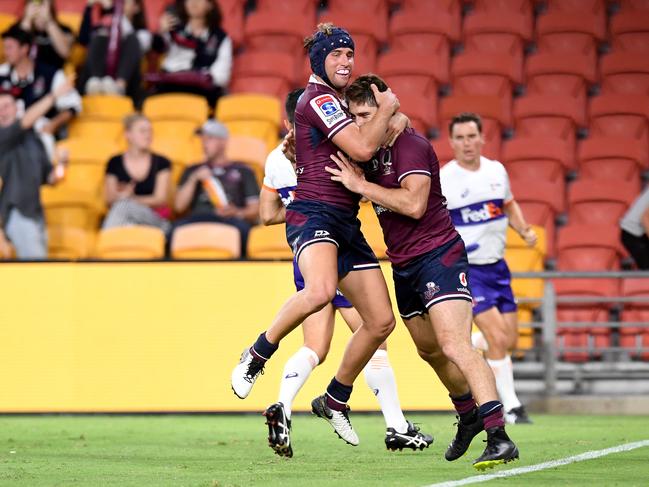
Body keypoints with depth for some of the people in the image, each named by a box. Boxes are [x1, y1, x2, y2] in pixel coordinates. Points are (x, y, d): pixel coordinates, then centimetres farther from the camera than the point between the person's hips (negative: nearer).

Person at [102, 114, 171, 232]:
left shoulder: (161, 163, 8)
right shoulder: (115, 163, 10)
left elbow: (161, 200, -1)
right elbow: (109, 201, 6)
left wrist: (131, 199, -15)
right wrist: (121, 197, -19)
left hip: (154, 220, -1)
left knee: (123, 206, -34)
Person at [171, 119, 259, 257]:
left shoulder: (243, 171, 24)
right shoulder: (192, 171, 31)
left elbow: (255, 209, 13)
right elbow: (179, 206, 18)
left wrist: (237, 212, -8)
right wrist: (193, 179, 7)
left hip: (230, 220, -2)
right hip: (198, 218, 2)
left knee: (242, 227, -39)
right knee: (177, 228, -35)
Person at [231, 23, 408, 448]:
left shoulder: (336, 101, 22)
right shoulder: (318, 99, -9)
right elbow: (362, 148, -18)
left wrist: (393, 121, 17)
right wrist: (386, 109, -3)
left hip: (346, 223, 10)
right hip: (314, 214, -10)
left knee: (381, 321, 5)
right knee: (320, 290, -39)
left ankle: (334, 400, 22)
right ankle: (257, 356, -17)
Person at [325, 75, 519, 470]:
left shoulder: (410, 145, -15)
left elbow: (413, 203, -27)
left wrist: (361, 185, -22)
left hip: (438, 255, -9)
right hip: (404, 266, 9)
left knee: (454, 345, -21)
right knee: (430, 350, 17)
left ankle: (500, 438, -28)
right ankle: (469, 415, 39)